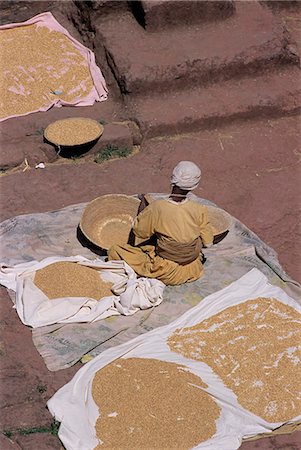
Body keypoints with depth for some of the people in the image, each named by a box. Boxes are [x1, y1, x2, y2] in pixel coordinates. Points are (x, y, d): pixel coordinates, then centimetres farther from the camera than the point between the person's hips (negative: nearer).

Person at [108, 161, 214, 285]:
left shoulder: (156, 208, -22)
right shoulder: (199, 210, -15)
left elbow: (138, 231, -5)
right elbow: (208, 243, -3)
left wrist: (142, 208, 11)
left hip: (168, 274, -4)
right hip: (193, 269, 4)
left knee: (114, 251, 3)